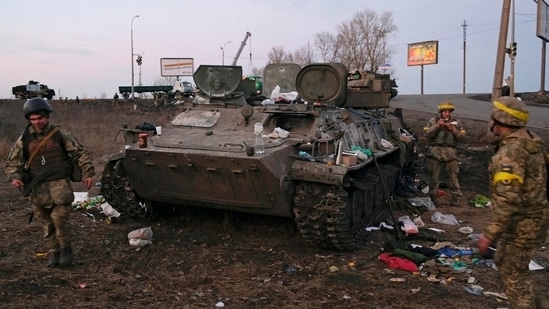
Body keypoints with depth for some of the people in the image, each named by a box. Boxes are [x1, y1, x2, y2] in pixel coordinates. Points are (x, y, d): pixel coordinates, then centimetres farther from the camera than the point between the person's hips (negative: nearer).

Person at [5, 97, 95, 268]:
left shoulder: (60, 134, -1)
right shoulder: (24, 139, 5)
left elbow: (80, 153, 2)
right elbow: (12, 162, 11)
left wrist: (88, 173, -6)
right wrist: (15, 177, -9)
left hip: (60, 183, -3)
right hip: (38, 187, 3)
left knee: (59, 216, -14)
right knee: (48, 222, 9)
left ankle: (66, 248, 6)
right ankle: (56, 251, 24)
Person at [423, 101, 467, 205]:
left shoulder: (456, 122, 10)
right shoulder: (433, 121, 6)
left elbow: (463, 137, 4)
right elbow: (426, 134, -5)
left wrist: (454, 130, -11)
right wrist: (437, 125, -14)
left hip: (450, 153, 1)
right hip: (435, 152, -1)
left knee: (453, 176, 1)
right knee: (434, 176, 4)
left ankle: (455, 198, 9)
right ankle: (433, 197, 12)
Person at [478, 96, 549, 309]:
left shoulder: (511, 151, -25)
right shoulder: (531, 142, 5)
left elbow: (508, 200, -30)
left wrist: (490, 233, -27)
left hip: (521, 223, -10)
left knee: (513, 273, 6)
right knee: (504, 262, 25)